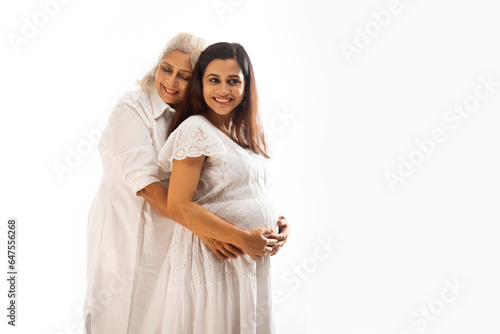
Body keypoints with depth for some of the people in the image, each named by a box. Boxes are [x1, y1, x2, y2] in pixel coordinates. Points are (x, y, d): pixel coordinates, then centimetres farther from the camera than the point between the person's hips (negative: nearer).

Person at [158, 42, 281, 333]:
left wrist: (278, 224, 4)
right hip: (214, 262, -8)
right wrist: (243, 238, -18)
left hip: (253, 262, 8)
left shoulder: (242, 132, 12)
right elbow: (179, 207, -18)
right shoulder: (196, 130, -12)